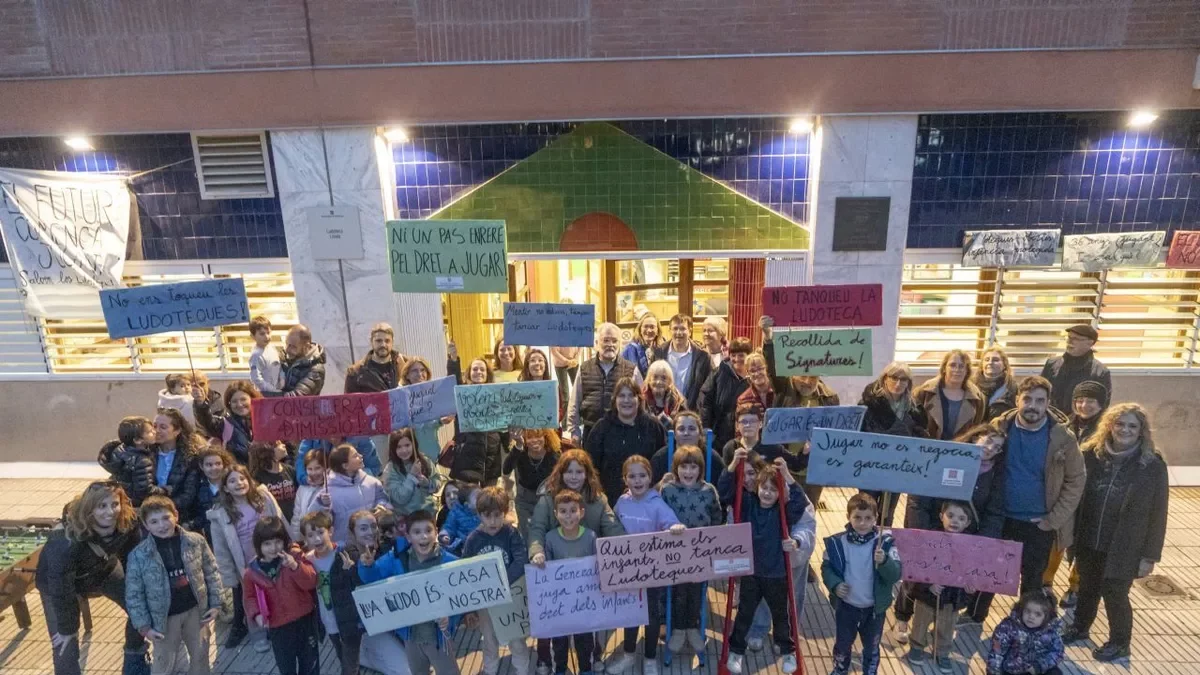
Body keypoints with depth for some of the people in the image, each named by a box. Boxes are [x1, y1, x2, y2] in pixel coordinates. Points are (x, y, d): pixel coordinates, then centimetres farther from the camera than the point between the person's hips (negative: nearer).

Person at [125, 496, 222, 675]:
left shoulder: (196, 541, -9)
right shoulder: (138, 555, -13)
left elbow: (212, 573, -1)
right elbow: (133, 595, -7)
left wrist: (215, 604, -4)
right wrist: (144, 625, -8)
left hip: (196, 610, 2)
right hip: (164, 618, -1)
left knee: (200, 656, 18)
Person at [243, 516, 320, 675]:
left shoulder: (295, 555, -13)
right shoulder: (252, 571, -7)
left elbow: (311, 582, -20)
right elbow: (249, 597, 8)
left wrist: (295, 566, -35)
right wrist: (256, 614, -10)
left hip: (304, 619, -1)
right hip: (278, 627, 1)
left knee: (310, 662, 17)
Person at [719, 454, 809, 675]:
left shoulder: (784, 510, -14)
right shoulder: (747, 503, -9)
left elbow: (801, 502, -33)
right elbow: (724, 491, -19)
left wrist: (786, 475, -42)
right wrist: (734, 464, -33)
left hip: (777, 574, -1)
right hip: (749, 571, 1)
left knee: (781, 615, 20)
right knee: (744, 613, 16)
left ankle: (788, 652, 42)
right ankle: (736, 651, 35)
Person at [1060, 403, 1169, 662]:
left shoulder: (1153, 465, -10)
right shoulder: (1092, 454, -3)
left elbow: (1157, 514, -7)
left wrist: (1150, 555, -7)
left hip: (1123, 548, -3)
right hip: (1088, 542, 3)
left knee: (1115, 594, 9)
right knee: (1087, 588, 19)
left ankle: (1119, 643, 32)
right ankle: (1079, 627, 40)